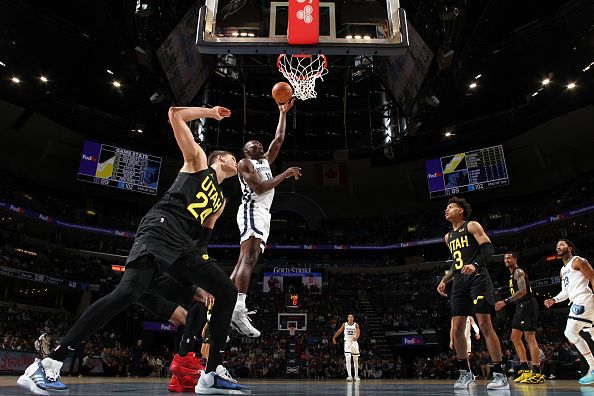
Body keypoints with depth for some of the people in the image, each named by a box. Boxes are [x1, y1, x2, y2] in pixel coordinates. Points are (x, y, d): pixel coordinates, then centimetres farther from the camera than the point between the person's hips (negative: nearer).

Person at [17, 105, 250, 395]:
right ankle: (45, 366, -19)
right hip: (161, 227, -8)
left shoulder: (221, 200, 30)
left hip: (183, 245, 8)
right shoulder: (197, 160, 15)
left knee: (227, 292, -1)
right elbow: (175, 114, 9)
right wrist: (211, 112, 18)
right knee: (129, 291, -27)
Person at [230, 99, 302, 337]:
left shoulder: (266, 161, 27)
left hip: (263, 214, 9)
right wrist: (285, 175, -8)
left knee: (244, 262, 3)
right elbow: (259, 187, -12)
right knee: (249, 259, -23)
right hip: (251, 210, -9)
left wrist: (283, 113, 27)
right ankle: (239, 310, -33)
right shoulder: (244, 163, 3)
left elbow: (278, 139, 26)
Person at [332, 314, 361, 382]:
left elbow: (358, 332, -19)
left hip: (354, 342, 1)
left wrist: (356, 337, -40)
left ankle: (356, 375, 22)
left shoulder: (356, 325, -3)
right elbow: (339, 331, 11)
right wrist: (334, 337, 18)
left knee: (356, 360, 9)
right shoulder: (344, 324, 1)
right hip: (347, 342, -1)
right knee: (348, 359, -13)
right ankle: (349, 375, -15)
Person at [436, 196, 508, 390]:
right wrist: (444, 280, 18)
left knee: (485, 324, -12)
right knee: (457, 328, 2)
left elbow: (488, 248, -10)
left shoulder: (472, 226, 2)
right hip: (459, 282, 7)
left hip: (477, 278, -7)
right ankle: (464, 372, 14)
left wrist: (475, 265, -27)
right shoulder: (448, 237, 22)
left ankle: (500, 374, -5)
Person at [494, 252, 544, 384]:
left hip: (527, 304, -11)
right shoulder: (512, 274, 21)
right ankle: (525, 370, 12)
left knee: (530, 337, -12)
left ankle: (537, 373, -11)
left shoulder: (518, 272, -9)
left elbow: (523, 291, -21)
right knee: (515, 337, 9)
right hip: (521, 306, 11)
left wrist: (505, 301, -25)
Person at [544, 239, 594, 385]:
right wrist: (554, 300, 8)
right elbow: (566, 292, 24)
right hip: (577, 303, 10)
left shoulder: (578, 261, -3)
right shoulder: (563, 271, 23)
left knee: (570, 332, -15)